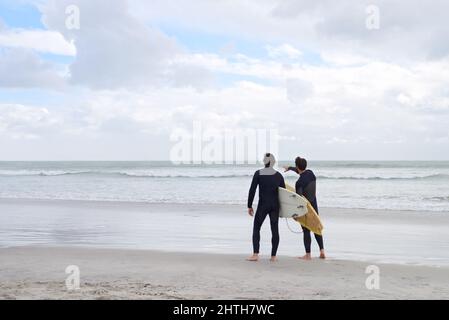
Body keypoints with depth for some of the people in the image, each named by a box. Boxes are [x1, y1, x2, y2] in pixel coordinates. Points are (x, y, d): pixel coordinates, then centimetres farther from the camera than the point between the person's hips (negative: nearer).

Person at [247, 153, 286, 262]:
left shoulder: (258, 173, -4)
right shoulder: (278, 175, 3)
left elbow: (252, 191, -7)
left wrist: (249, 206, 0)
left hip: (263, 205, -2)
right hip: (275, 205, 2)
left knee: (256, 228, 7)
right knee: (275, 230, 7)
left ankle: (255, 254, -3)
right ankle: (273, 256, 8)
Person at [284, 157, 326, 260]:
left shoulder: (299, 182, -24)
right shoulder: (310, 173, -3)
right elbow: (301, 172, 20)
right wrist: (290, 168, 34)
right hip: (314, 205, 7)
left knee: (306, 231, 3)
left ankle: (308, 254, 8)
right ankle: (322, 251, 15)